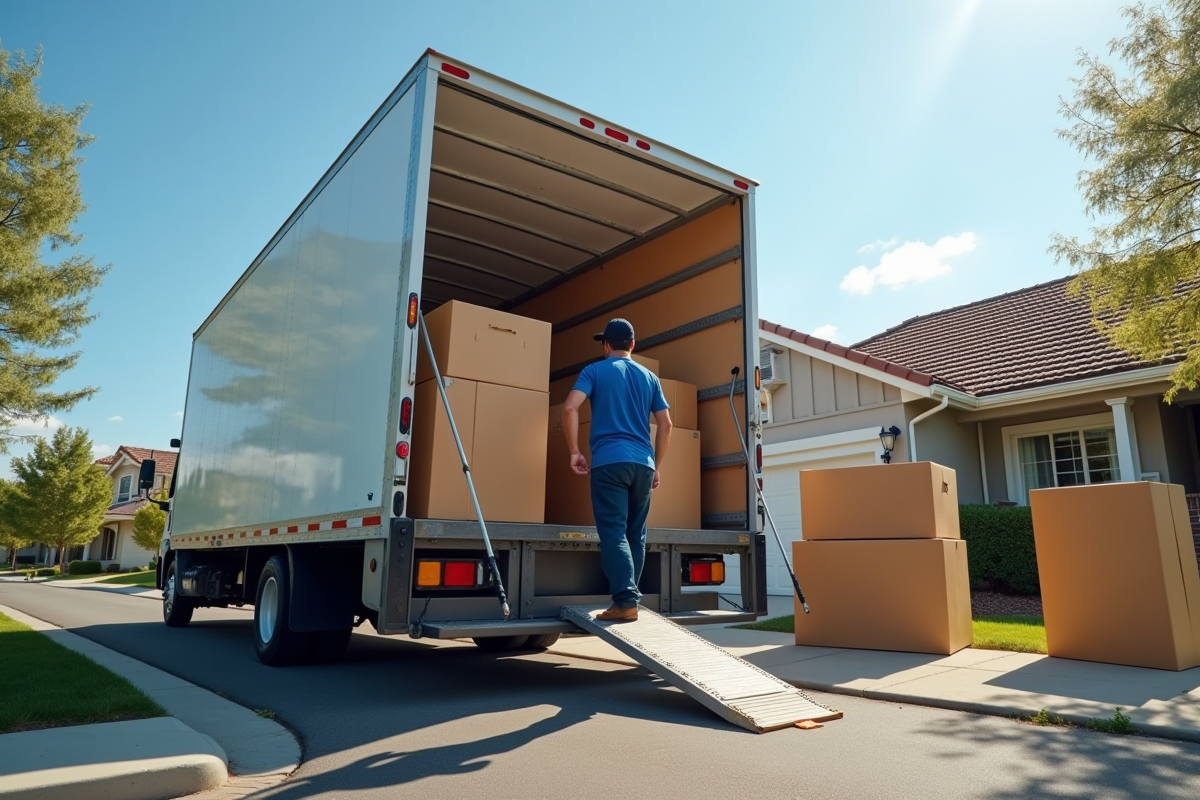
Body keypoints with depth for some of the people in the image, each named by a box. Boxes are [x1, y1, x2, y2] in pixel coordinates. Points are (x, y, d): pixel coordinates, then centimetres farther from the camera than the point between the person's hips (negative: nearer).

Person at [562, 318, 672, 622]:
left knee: (614, 533, -5)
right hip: (643, 463, 4)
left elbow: (570, 408, -9)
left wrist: (575, 451, -1)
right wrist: (657, 465, 21)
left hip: (609, 461, -4)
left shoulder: (594, 371, 7)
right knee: (636, 534, 11)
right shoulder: (649, 377, 17)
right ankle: (629, 597, 16)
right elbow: (665, 424, 14)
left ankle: (626, 600, -14)